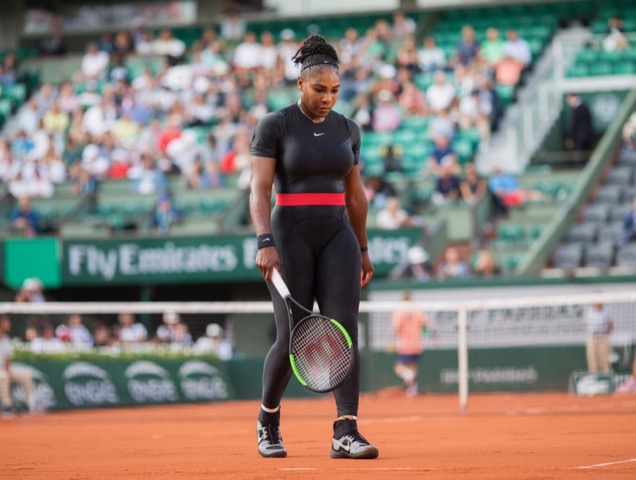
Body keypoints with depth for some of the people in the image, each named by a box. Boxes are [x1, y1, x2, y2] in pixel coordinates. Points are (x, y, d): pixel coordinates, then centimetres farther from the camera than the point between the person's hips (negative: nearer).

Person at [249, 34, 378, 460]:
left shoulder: (347, 129, 11)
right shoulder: (274, 126, -4)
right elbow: (259, 190, -12)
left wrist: (363, 249, 19)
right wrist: (265, 243, -24)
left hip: (337, 237, 4)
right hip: (291, 236, -4)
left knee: (344, 328, -12)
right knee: (293, 338, -4)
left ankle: (346, 432, -16)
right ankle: (268, 420, 22)